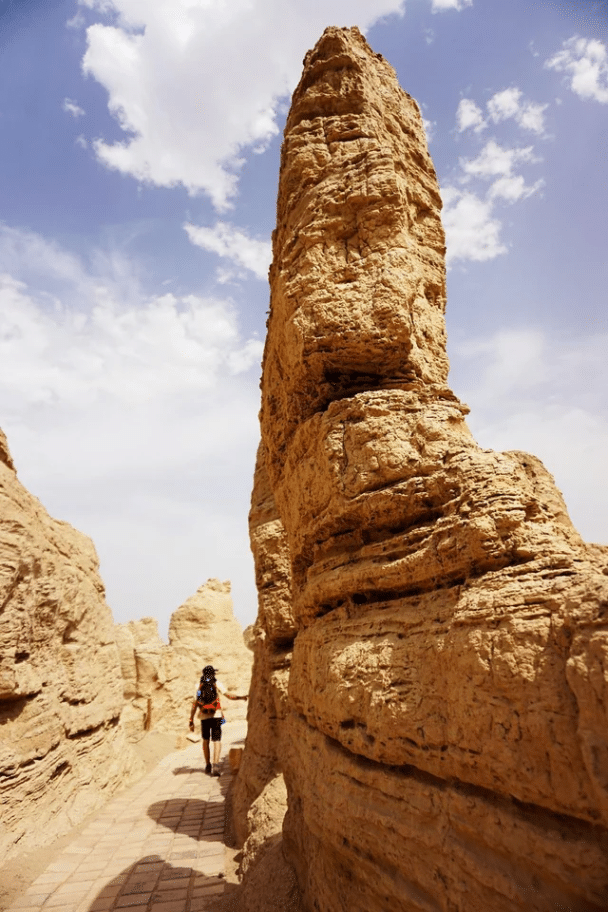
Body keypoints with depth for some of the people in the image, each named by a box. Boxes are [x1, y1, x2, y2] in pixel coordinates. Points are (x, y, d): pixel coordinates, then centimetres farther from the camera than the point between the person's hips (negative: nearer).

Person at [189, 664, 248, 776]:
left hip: (204, 716, 2)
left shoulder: (199, 686, 9)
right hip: (216, 716, -2)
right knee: (216, 740, -3)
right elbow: (228, 695, -7)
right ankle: (216, 765, -20)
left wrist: (191, 721, 7)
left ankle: (208, 765, 24)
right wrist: (241, 696, 2)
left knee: (205, 740, 19)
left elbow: (194, 705, 5)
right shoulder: (217, 684, 4)